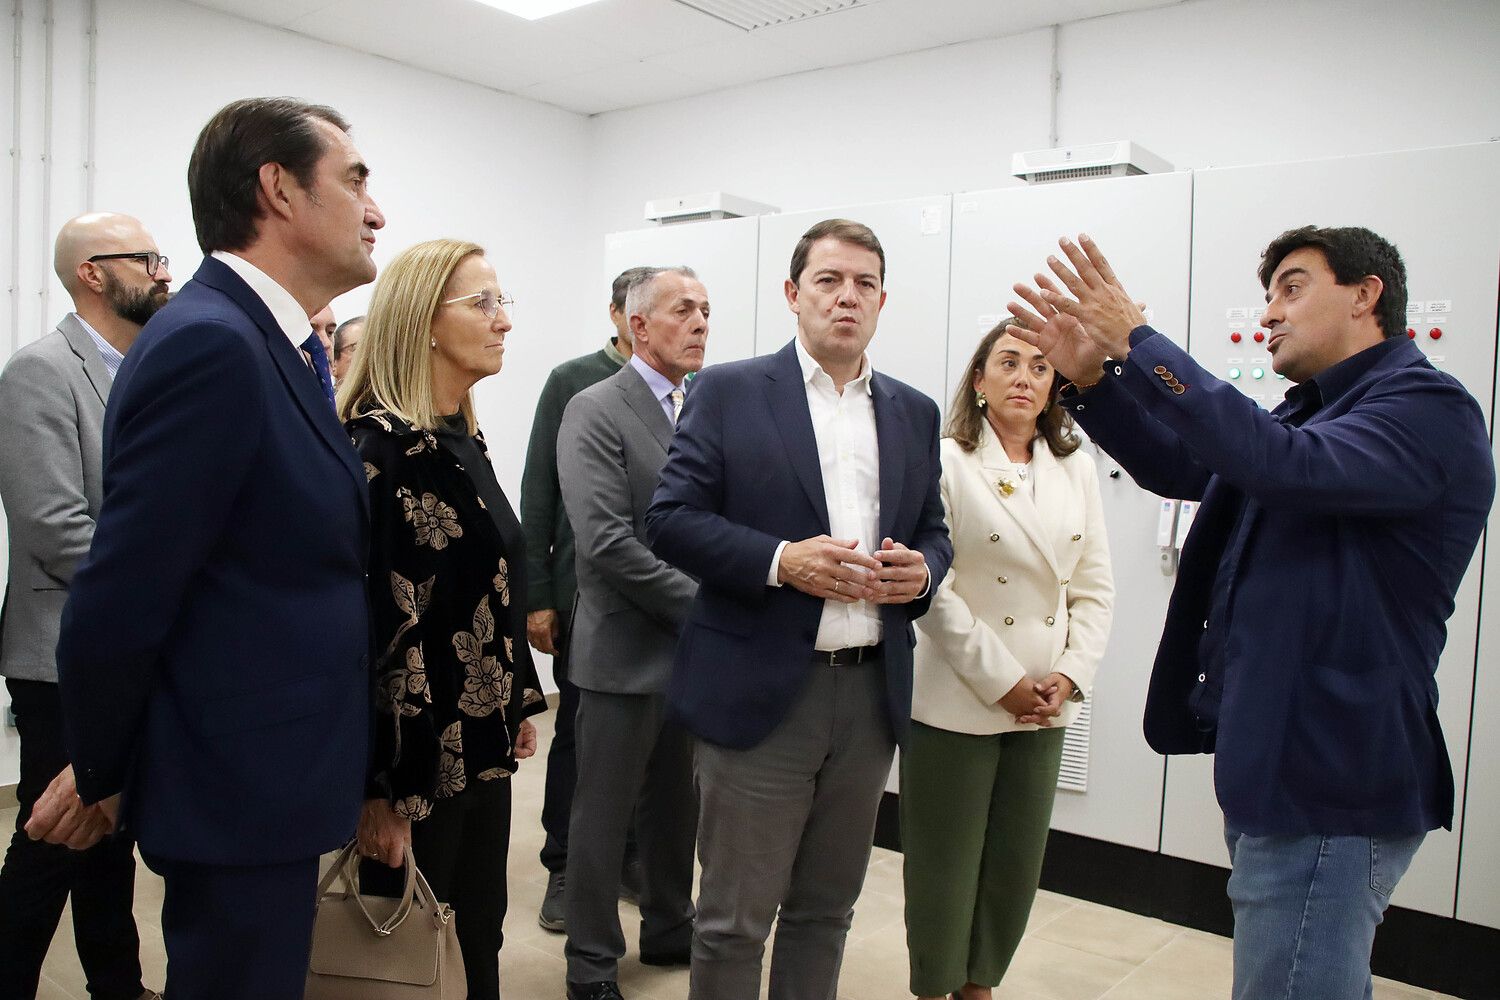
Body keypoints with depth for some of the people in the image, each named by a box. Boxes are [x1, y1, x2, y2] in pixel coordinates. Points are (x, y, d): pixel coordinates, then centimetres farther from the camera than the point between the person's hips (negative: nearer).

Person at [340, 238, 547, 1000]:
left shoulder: (464, 439, 9)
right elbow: (371, 623, -21)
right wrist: (380, 792, -20)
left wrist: (520, 703, 19)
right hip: (419, 759, -8)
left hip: (481, 744, 8)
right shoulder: (384, 447, -18)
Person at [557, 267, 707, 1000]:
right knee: (604, 814, 8)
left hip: (695, 648, 6)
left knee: (677, 805, 18)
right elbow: (607, 542, -19)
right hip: (628, 650, -6)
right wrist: (703, 605, -17)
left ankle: (670, 930, 38)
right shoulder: (595, 411, -11)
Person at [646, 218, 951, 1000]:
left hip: (873, 693, 4)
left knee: (826, 910, 18)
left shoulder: (915, 413, 11)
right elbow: (671, 519, -7)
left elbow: (933, 532, 16)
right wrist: (781, 561, -20)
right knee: (734, 922, 6)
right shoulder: (728, 392, -2)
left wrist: (921, 570, -7)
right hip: (762, 689, -4)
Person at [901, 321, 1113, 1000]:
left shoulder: (1076, 470, 8)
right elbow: (933, 588, -13)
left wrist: (1069, 676, -4)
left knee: (1017, 863, 14)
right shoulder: (946, 461, -8)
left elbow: (1094, 587, 9)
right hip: (956, 702, -5)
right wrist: (1001, 681, -14)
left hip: (1044, 708, 5)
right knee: (946, 866, 7)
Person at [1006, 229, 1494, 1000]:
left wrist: (1137, 341, -28)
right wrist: (1091, 378, -2)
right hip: (1273, 764, 10)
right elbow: (1179, 463, 13)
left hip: (1331, 782, -9)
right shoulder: (1313, 412, 17)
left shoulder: (1428, 409, -13)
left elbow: (1284, 464, -31)